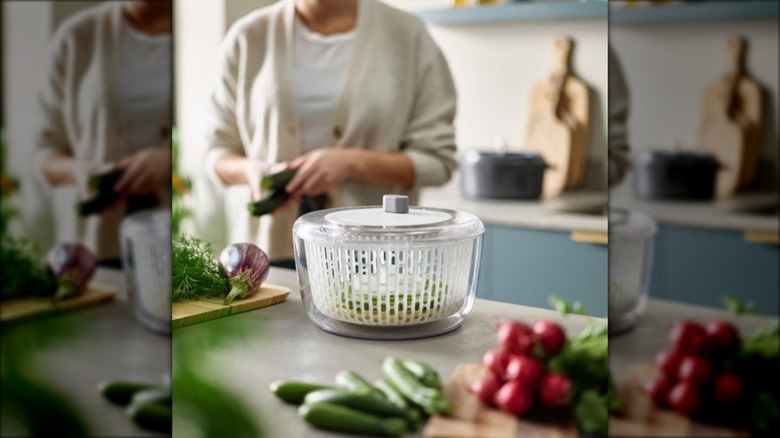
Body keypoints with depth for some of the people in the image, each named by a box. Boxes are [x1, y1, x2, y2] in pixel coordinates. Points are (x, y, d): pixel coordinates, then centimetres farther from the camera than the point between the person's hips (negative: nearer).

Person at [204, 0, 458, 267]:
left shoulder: (408, 35, -1)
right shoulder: (248, 37, 4)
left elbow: (437, 160, -3)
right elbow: (218, 153, 9)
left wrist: (352, 162, -17)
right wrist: (250, 169, -13)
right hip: (271, 248, 1)